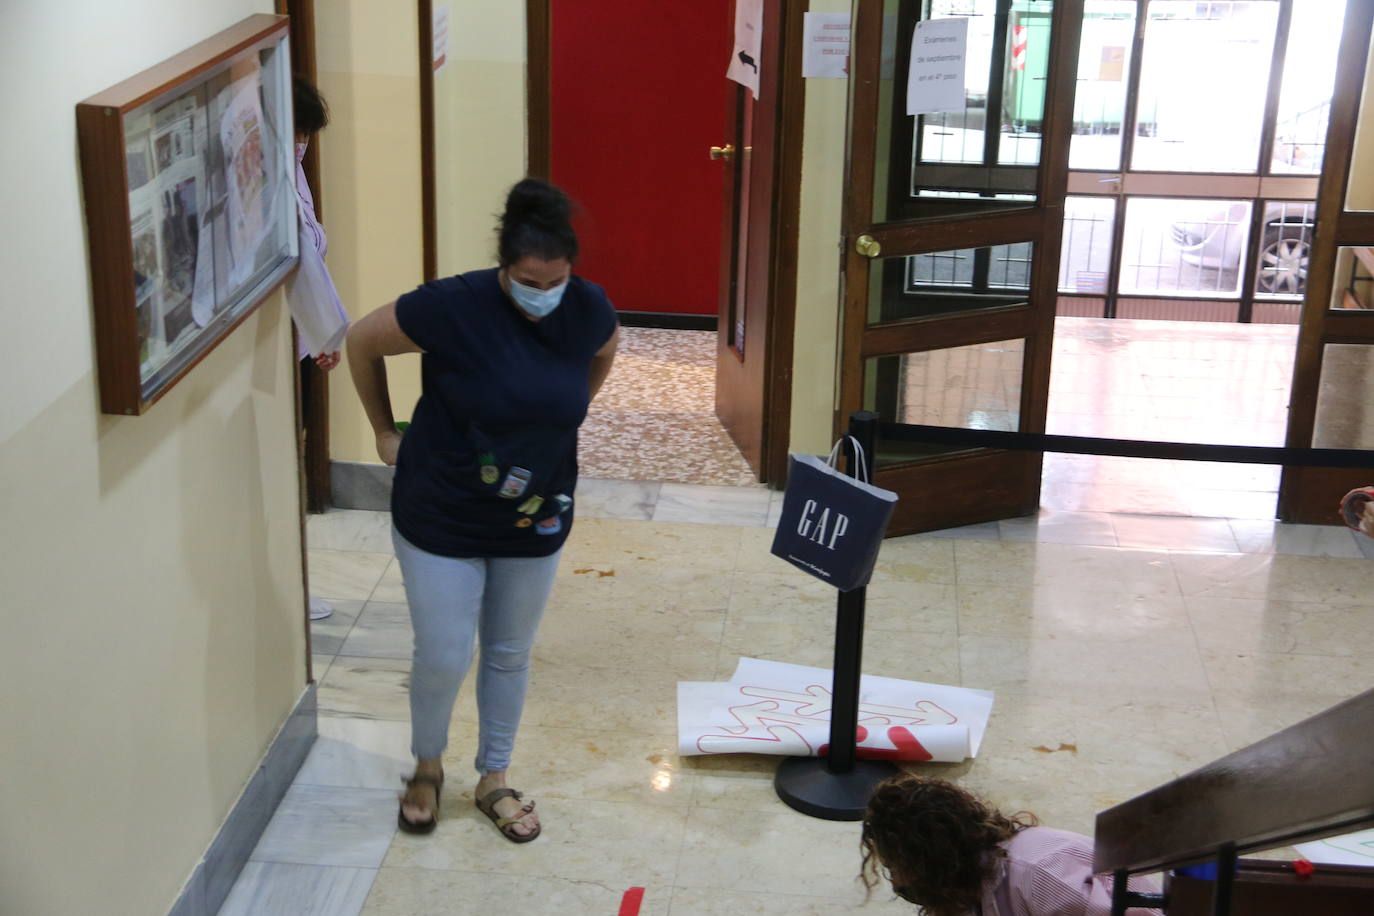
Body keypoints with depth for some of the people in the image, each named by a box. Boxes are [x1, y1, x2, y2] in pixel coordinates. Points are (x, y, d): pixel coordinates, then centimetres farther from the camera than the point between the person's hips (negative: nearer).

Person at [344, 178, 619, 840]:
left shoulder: (588, 309, -12)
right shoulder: (452, 307, -24)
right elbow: (362, 343, -8)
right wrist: (385, 430, 0)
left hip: (534, 519, 3)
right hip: (442, 517, -3)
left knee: (510, 655, 16)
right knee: (443, 657, 3)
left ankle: (494, 780, 36)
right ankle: (427, 767, 33)